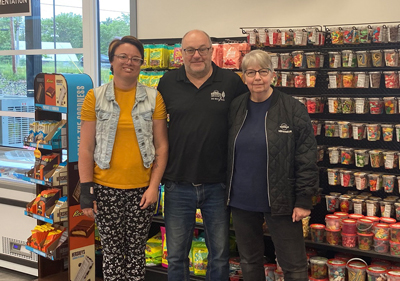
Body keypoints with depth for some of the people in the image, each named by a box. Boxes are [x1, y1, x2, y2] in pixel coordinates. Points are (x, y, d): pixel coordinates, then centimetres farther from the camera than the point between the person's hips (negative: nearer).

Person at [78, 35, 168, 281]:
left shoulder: (154, 98, 2)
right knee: (112, 251, 9)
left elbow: (162, 146, 2)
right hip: (106, 188, 0)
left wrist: (154, 186, -4)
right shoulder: (95, 97, 1)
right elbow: (86, 148, 1)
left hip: (142, 188, 0)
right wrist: (86, 189, -3)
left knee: (136, 250, 9)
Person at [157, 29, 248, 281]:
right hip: (178, 184, 1)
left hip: (217, 185, -1)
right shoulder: (168, 83, 2)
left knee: (220, 255, 13)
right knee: (176, 256, 13)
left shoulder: (232, 82, -3)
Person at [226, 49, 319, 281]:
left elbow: (307, 160, -9)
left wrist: (304, 200, -12)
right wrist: (227, 192, 11)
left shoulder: (294, 110, -8)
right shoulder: (235, 109, 4)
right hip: (242, 201, 4)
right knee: (249, 262, 17)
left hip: (280, 201, -4)